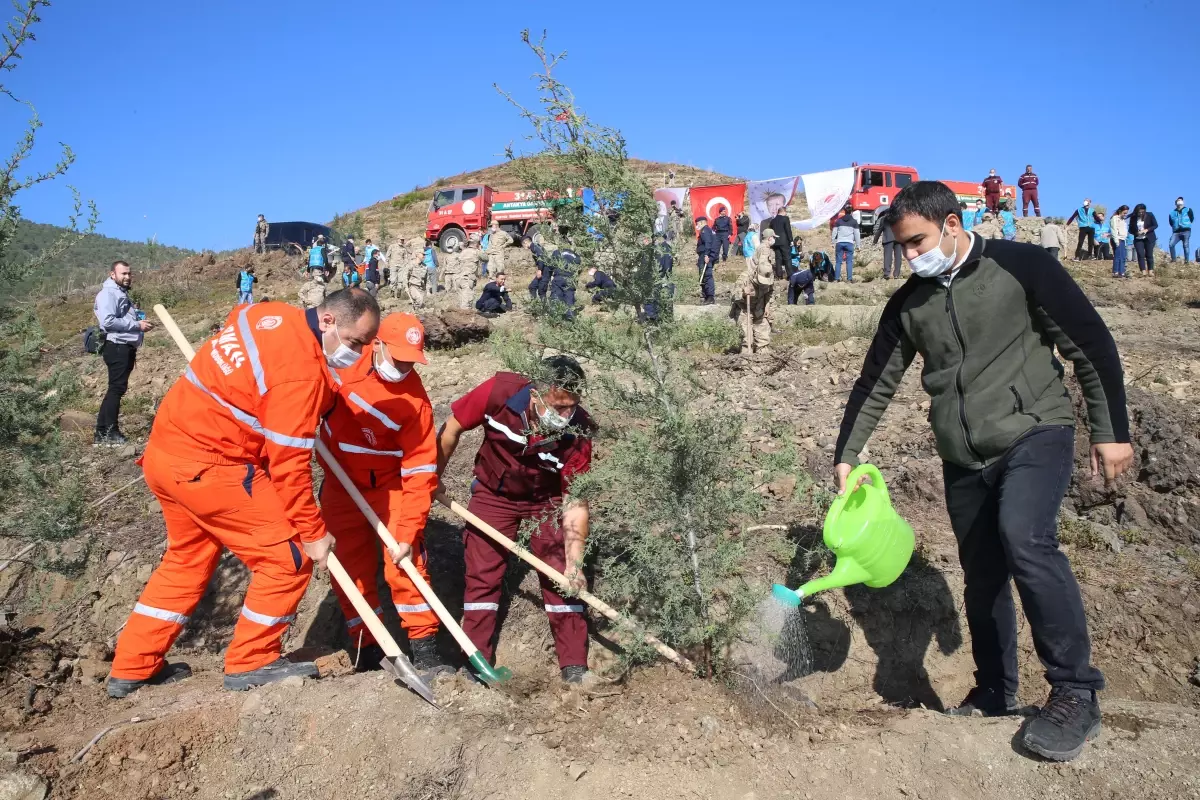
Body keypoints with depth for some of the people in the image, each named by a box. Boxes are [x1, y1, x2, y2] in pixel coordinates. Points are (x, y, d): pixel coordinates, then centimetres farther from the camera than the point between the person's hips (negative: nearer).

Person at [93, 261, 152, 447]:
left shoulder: (122, 294, 23)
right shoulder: (108, 293, -8)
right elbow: (108, 321, -20)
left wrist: (140, 321, 6)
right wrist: (137, 325, -17)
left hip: (126, 347, 10)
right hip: (116, 347, -10)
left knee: (117, 389, 11)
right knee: (116, 389, -10)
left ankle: (102, 433, 15)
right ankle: (109, 433, -8)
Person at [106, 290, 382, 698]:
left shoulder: (270, 313, 3)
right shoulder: (302, 372, -22)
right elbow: (289, 464, -20)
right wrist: (313, 533, -9)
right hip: (208, 467, -10)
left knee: (187, 558, 25)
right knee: (289, 556, -1)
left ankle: (132, 667, 36)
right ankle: (251, 662, 13)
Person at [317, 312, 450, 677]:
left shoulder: (414, 400, -25)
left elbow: (420, 473, -24)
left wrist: (408, 533, -26)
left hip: (388, 485, -4)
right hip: (340, 484, 4)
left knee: (405, 561, -11)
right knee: (352, 566, 8)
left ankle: (424, 648, 1)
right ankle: (367, 649, 19)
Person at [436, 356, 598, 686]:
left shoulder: (578, 430, -29)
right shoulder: (500, 391, -31)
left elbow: (575, 502, -24)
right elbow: (452, 428, -13)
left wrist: (574, 563, -30)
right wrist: (433, 479, -3)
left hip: (547, 500, 0)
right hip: (493, 494, 0)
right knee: (482, 576, 0)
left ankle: (574, 667, 6)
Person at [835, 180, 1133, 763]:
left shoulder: (1020, 266, -6)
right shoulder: (908, 304, 6)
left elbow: (1090, 344, -3)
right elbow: (875, 384, 11)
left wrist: (1111, 430, -6)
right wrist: (846, 455, 6)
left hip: (1035, 433, -5)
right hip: (964, 458, 5)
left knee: (1024, 539, -27)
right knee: (982, 577, 9)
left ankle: (1075, 692, -12)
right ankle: (994, 696, 26)